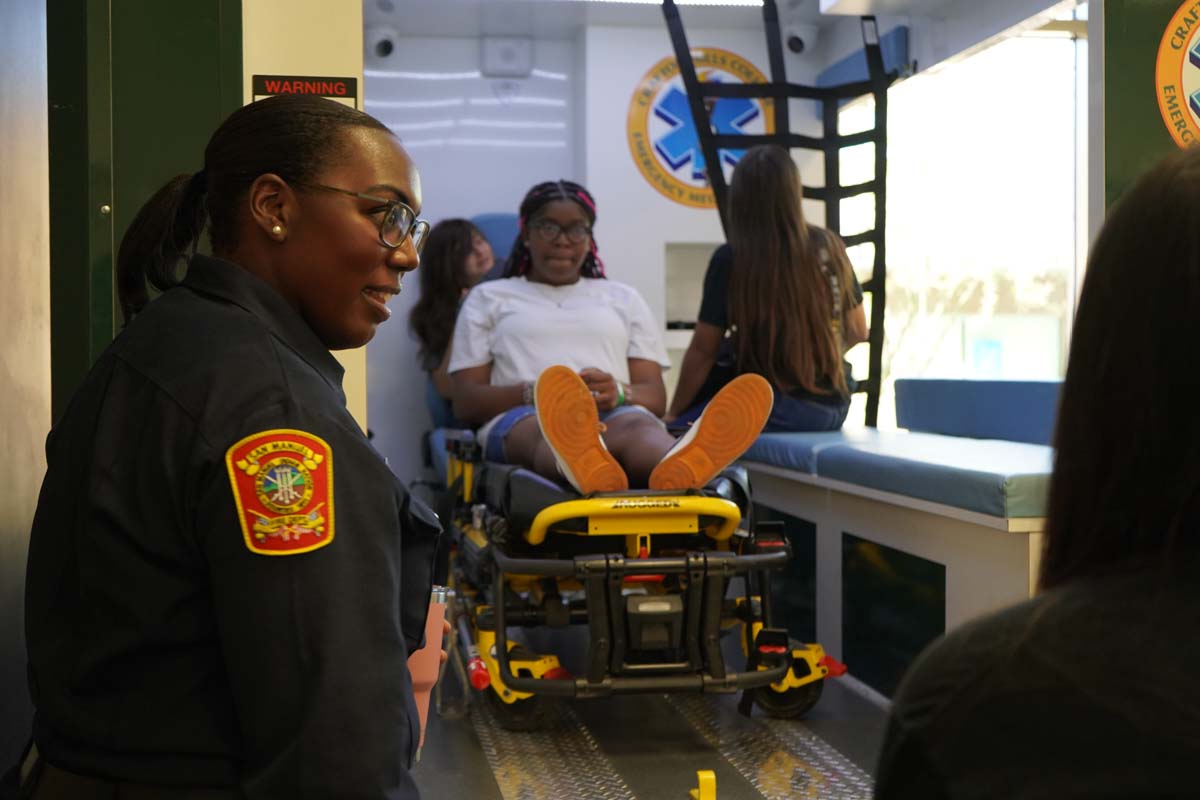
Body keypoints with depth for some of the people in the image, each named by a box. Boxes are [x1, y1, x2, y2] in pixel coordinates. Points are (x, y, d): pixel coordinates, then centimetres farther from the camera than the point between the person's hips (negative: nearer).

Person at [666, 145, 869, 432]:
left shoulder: (731, 260, -13)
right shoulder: (830, 247, 1)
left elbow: (703, 352, -6)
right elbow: (857, 332, 13)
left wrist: (674, 415, 6)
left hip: (773, 406, -5)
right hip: (834, 405, 6)